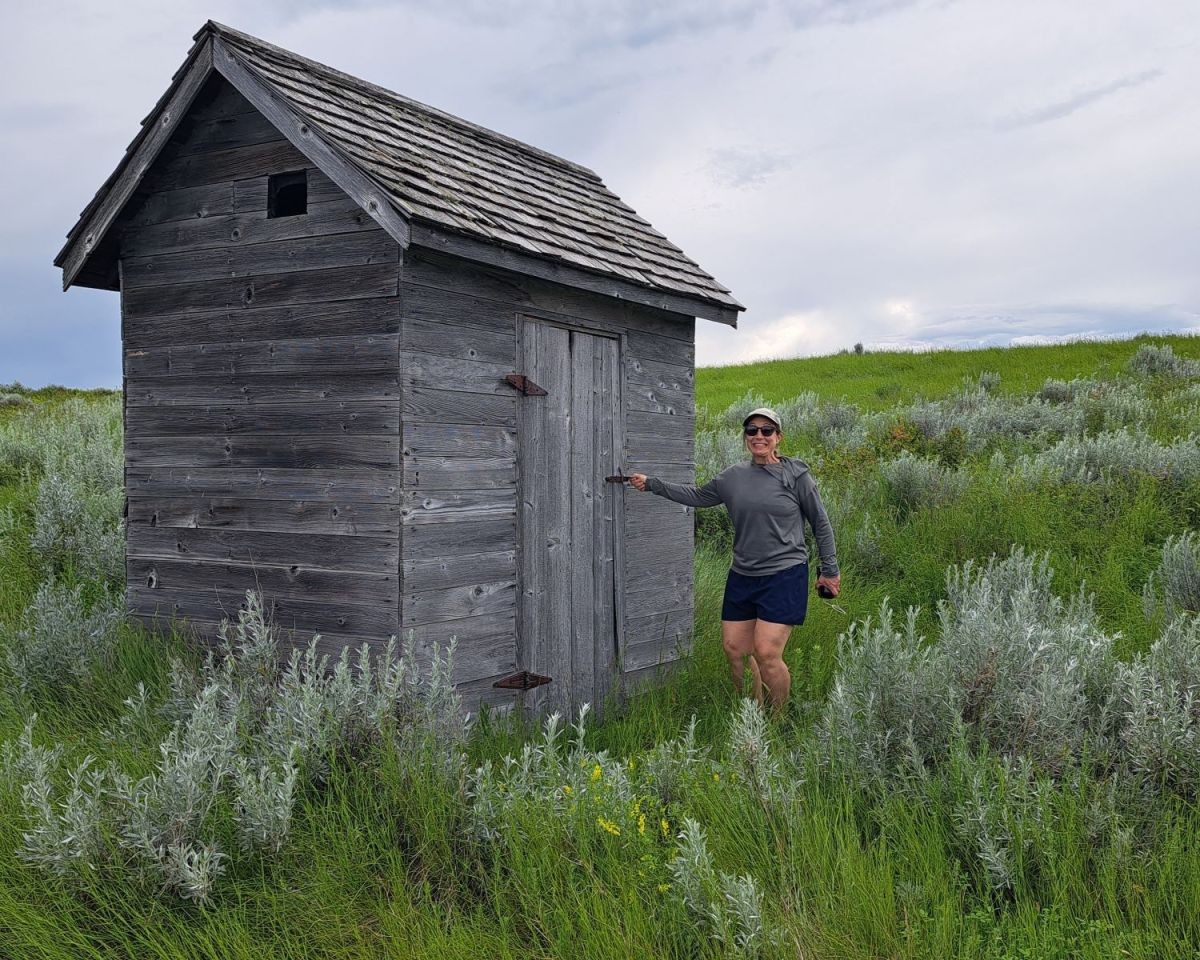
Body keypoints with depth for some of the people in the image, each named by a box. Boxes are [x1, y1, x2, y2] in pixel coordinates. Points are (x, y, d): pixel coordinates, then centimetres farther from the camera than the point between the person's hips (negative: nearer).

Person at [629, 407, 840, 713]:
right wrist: (652, 484, 15)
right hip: (742, 576, 5)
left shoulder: (795, 474, -3)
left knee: (766, 654, -12)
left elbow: (820, 523, 3)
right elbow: (696, 495, 19)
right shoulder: (733, 476, 7)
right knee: (734, 648, 6)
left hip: (784, 576, -5)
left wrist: (829, 570, 4)